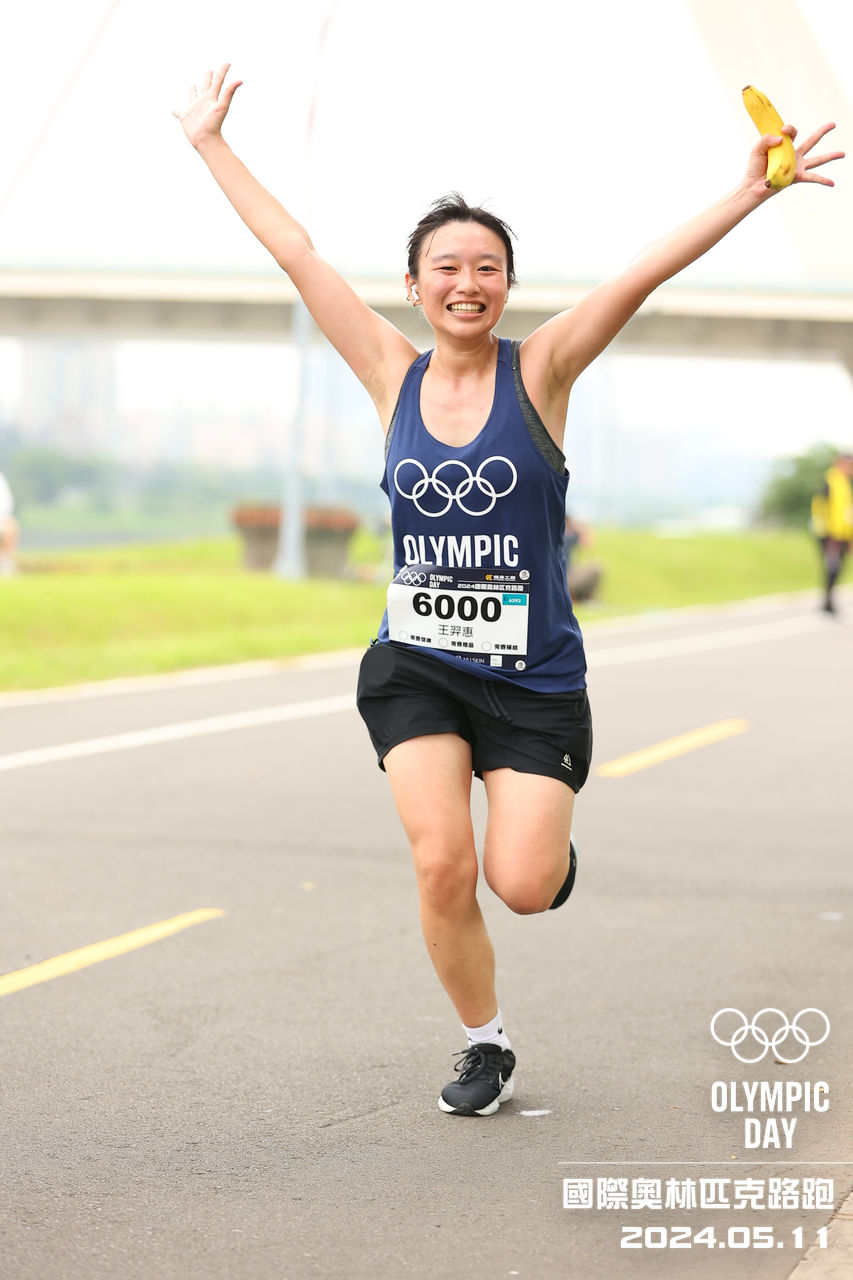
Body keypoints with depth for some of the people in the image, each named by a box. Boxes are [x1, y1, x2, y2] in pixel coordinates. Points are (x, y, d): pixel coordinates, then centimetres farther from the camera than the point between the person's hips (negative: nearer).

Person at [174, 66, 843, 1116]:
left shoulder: (538, 372, -4)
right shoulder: (394, 377, 1)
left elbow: (640, 277, -15)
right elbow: (296, 255, 4)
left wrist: (750, 192, -23)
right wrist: (210, 144, 8)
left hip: (533, 674, -2)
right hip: (414, 666, 2)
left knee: (523, 886, -8)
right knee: (442, 864, -10)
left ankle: (550, 832, 31)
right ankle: (485, 1047, 14)